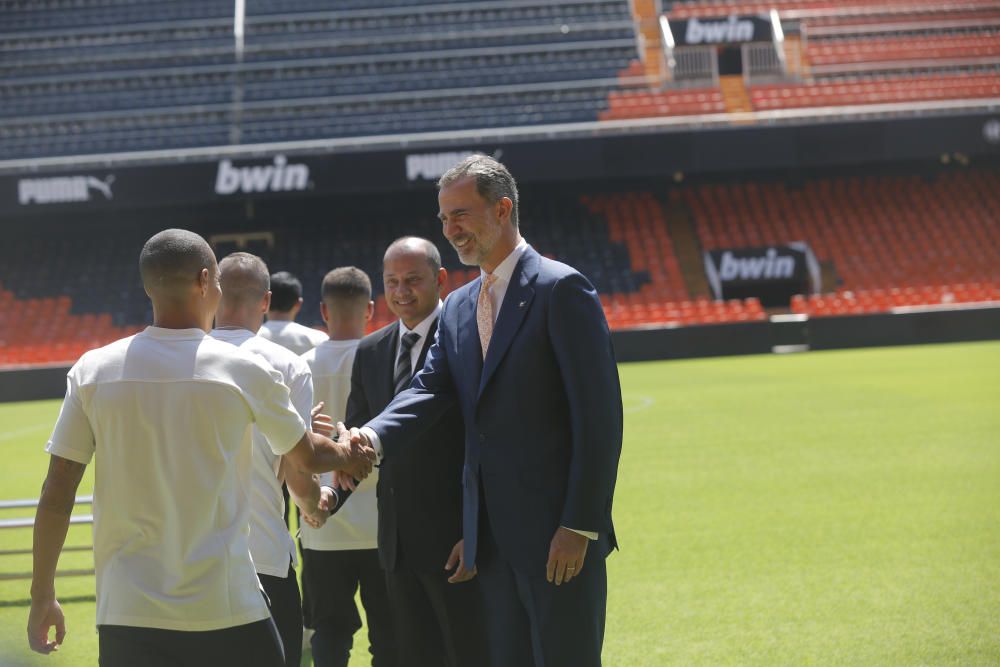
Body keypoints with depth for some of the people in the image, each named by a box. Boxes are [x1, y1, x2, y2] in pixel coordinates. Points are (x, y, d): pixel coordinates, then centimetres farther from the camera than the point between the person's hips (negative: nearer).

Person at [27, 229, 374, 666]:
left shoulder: (92, 371, 1)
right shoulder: (245, 371, -2)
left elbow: (56, 496, 1)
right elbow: (308, 457, 15)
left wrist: (42, 597, 11)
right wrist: (350, 455, 37)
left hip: (126, 614, 2)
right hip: (226, 613, -2)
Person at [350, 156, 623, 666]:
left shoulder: (561, 290, -8)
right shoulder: (458, 309, 16)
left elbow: (599, 414, -12)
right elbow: (429, 391, 5)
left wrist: (580, 527, -17)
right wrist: (373, 437, -17)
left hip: (560, 537, -7)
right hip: (494, 541, 7)